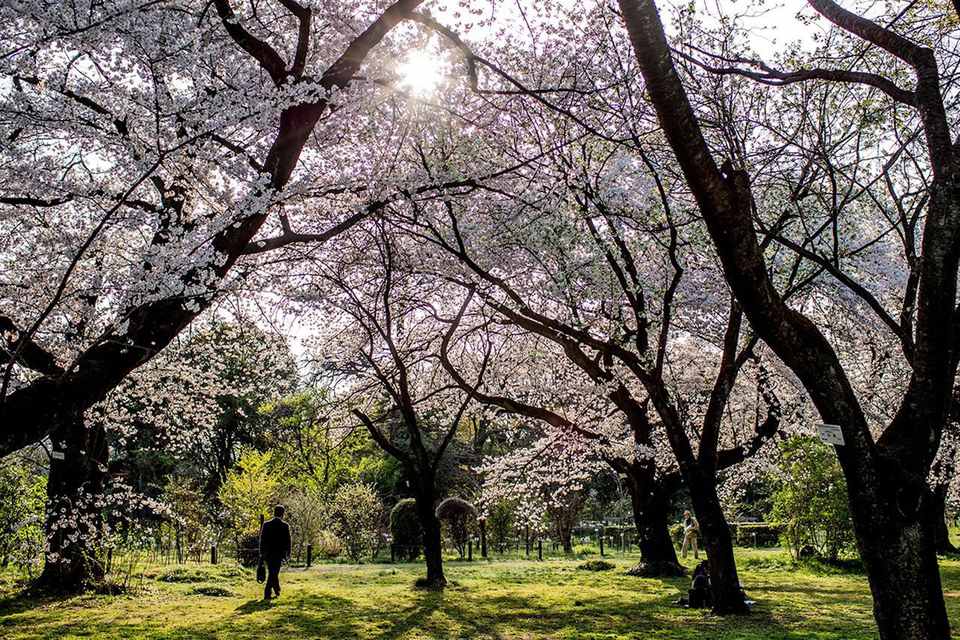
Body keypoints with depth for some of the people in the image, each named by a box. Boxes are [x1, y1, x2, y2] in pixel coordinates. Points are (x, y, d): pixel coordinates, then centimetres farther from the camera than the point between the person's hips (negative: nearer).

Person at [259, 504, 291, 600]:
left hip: (268, 553, 3)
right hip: (279, 553, -3)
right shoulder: (285, 526, -8)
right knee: (273, 573, 2)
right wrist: (288, 554, 9)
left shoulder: (266, 524, -1)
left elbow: (262, 540, 2)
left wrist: (261, 553, 8)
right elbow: (287, 541, -3)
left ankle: (277, 590, 30)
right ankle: (267, 594, -4)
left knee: (272, 572, 20)